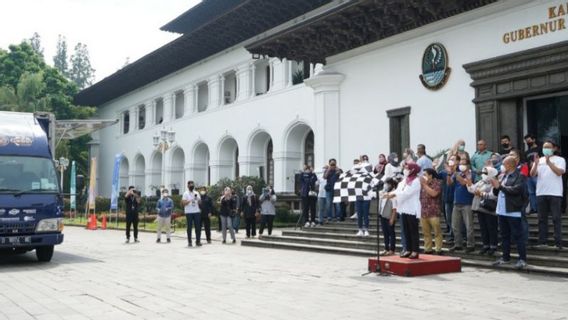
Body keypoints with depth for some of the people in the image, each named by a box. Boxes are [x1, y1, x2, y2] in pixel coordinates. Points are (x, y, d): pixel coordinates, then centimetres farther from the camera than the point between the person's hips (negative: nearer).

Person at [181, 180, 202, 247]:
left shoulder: (196, 193, 13)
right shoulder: (186, 193, 0)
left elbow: (200, 202, 11)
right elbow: (183, 203, -7)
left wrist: (197, 198, -8)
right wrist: (190, 201, -21)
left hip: (197, 212, 4)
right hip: (189, 212, -4)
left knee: (198, 227, 1)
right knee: (189, 227, 0)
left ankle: (198, 241, 7)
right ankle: (189, 242, 5)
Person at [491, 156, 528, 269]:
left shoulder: (519, 176, -7)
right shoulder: (504, 176, 17)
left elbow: (516, 189, -23)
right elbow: (497, 193, 20)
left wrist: (500, 186, -15)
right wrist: (496, 187, -1)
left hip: (513, 211, -8)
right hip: (502, 211, 8)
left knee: (517, 235, -6)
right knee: (504, 235, 14)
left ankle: (522, 259, -3)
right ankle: (505, 257, 22)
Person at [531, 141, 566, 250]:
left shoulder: (560, 159, 2)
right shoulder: (539, 160, 13)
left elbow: (559, 172, -14)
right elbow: (532, 174, 2)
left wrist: (549, 162, -21)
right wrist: (536, 164, -13)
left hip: (555, 193, -4)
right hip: (541, 193, 4)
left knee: (556, 218, -4)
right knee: (542, 218, 7)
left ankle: (558, 242, -3)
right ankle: (542, 241, 11)